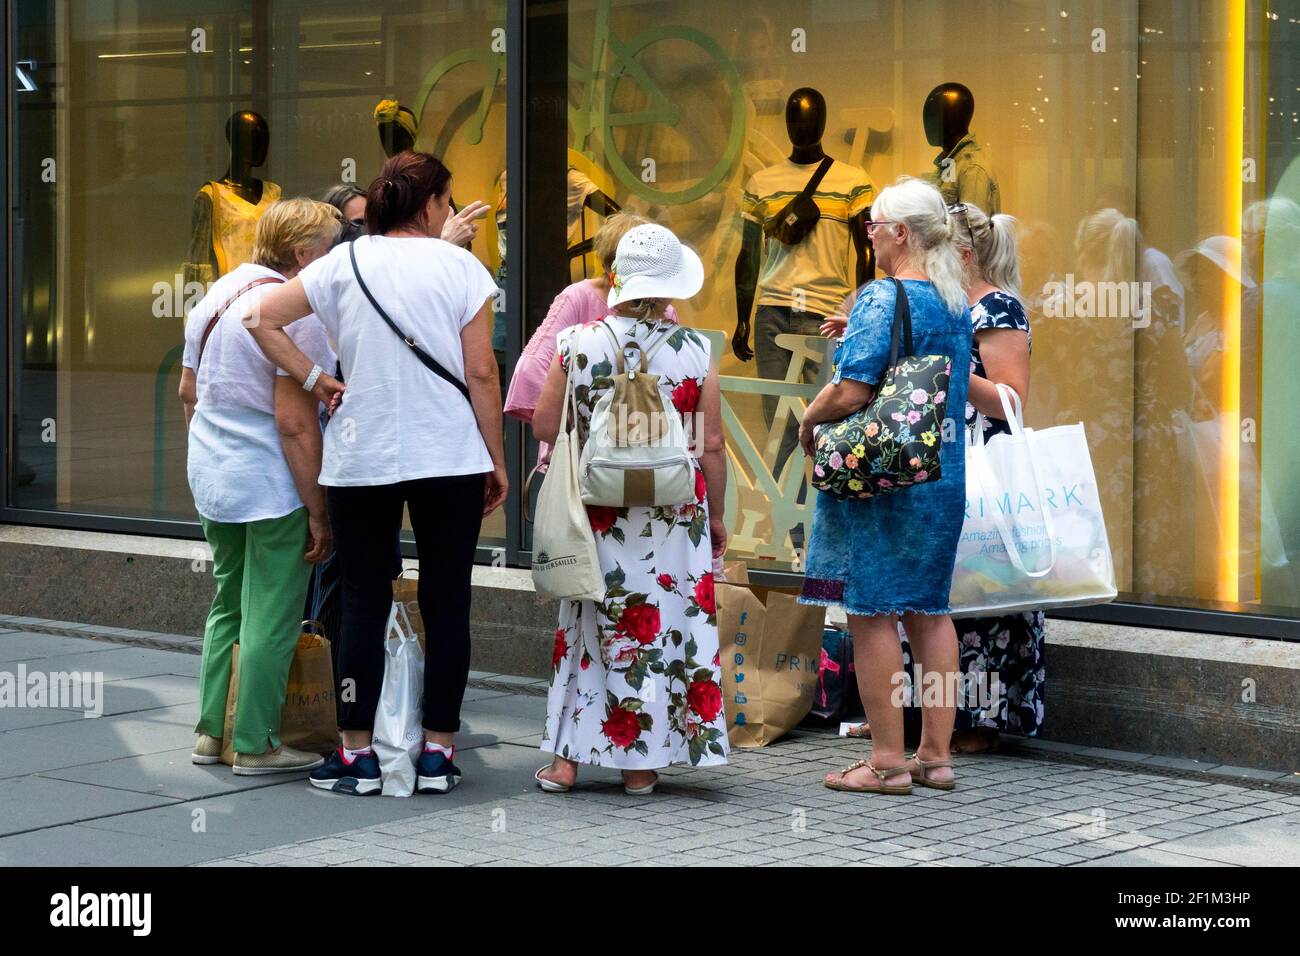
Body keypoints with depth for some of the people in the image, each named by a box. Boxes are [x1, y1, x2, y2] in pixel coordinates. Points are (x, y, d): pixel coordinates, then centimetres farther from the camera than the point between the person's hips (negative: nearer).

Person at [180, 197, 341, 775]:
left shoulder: (216, 296, 10)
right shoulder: (296, 312, -18)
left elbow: (188, 392, 18)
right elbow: (295, 422, -21)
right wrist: (318, 511, -18)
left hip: (211, 479, 9)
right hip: (273, 488, -9)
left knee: (228, 605, 19)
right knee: (270, 617, -1)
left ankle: (212, 732, 23)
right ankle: (255, 745, 4)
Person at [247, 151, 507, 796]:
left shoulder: (344, 264, 3)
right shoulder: (459, 267, -3)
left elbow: (264, 319, 0)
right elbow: (481, 372, -4)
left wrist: (313, 380, 5)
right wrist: (496, 461, 3)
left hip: (361, 457, 2)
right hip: (450, 457, -1)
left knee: (363, 603, 7)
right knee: (445, 603, 6)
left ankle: (357, 754, 8)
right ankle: (437, 753, 7)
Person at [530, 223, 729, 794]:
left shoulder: (578, 344, -5)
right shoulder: (695, 352, -4)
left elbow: (544, 427, -2)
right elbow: (712, 445, -2)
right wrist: (715, 517, 9)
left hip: (597, 510, 1)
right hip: (675, 515, 0)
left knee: (586, 623, 11)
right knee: (664, 624, 6)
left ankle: (566, 758, 12)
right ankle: (641, 764, 9)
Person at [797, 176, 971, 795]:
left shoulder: (882, 299, -15)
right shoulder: (957, 303, 11)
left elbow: (851, 393, -21)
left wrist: (808, 421, -1)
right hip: (944, 474, 8)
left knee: (872, 612, -2)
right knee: (929, 609, 12)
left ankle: (888, 760, 0)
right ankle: (935, 755, 15)